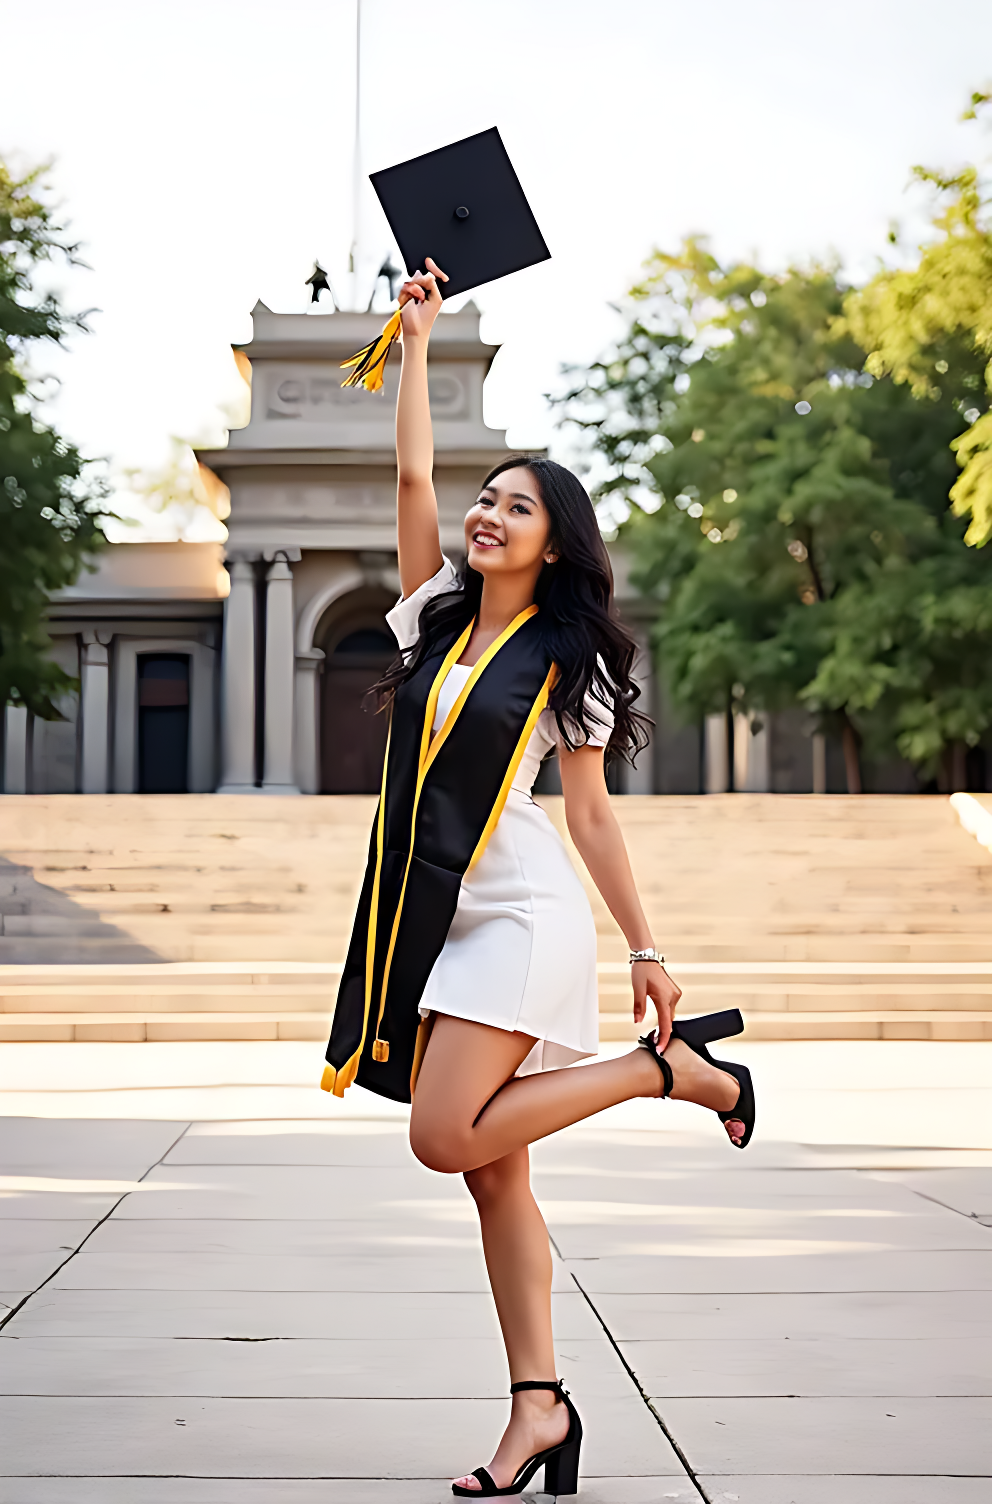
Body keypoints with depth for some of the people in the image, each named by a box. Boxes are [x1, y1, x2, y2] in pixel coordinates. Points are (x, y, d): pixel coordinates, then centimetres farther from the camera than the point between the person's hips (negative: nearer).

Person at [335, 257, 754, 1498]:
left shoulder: (565, 659, 0)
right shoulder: (436, 613, 12)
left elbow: (589, 812, 0)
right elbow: (413, 476, 6)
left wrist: (644, 950, -2)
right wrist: (417, 340, 10)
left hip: (526, 919, -6)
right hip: (446, 919, 6)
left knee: (446, 1138, -20)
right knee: (492, 1173, 3)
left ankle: (670, 1067, -3)